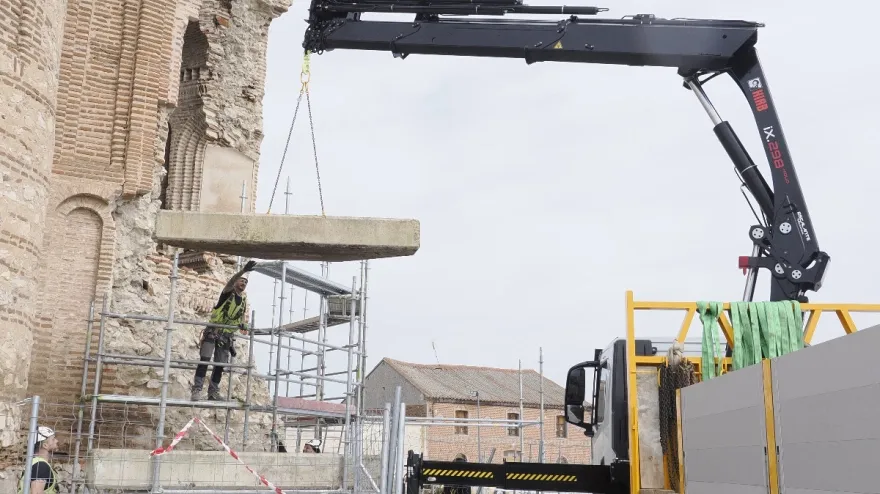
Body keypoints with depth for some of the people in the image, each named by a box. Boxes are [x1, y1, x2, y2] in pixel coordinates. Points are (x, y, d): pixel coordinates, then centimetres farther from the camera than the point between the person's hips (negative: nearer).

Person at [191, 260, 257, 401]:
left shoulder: (244, 299, 10)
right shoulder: (228, 293, -5)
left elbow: (244, 315, 13)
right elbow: (230, 282, -26)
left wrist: (243, 324, -12)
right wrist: (244, 270, -41)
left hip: (227, 336, 5)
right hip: (213, 331, -5)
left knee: (220, 365, 7)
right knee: (204, 360, -14)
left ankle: (213, 392, 16)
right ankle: (197, 390, -15)